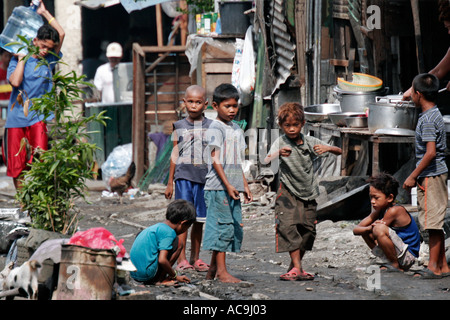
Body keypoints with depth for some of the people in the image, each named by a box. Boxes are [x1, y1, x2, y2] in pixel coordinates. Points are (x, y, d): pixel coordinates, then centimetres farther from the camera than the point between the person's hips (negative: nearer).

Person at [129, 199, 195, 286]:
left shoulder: (156, 227, 19)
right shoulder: (168, 232, -10)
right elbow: (162, 260, -20)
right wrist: (175, 275, -5)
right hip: (147, 274, -10)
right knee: (177, 243, -3)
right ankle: (160, 280, -5)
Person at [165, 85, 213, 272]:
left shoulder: (211, 127, 8)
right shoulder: (179, 127, 9)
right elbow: (175, 155, 13)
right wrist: (170, 183, 12)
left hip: (204, 177, 1)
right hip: (183, 176, -1)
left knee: (199, 220, 6)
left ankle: (195, 258, 15)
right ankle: (181, 259, -8)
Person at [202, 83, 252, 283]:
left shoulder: (236, 130, 17)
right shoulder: (215, 129, -8)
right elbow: (215, 160, -15)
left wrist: (244, 185, 19)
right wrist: (227, 185, -21)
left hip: (232, 188, 8)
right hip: (218, 188, -8)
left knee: (235, 229, 7)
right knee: (222, 227, -8)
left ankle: (212, 270, 13)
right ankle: (221, 271, -4)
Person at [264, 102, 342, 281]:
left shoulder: (310, 142, 2)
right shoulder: (281, 142, -8)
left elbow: (339, 152, 5)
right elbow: (267, 161, -25)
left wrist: (328, 148, -18)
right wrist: (279, 153, -47)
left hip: (309, 194, 4)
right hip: (288, 193, -4)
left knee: (308, 230, 5)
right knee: (288, 227, -19)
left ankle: (295, 266, 20)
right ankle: (296, 267, -18)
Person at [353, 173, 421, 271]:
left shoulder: (395, 211, -18)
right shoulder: (379, 211, 7)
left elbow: (379, 230, -21)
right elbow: (356, 230, -2)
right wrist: (369, 228, -21)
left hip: (408, 255, -9)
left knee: (379, 229, -28)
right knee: (366, 231, 11)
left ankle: (396, 266, -12)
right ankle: (394, 263, 9)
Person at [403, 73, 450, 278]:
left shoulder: (428, 119, -17)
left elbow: (430, 152, -24)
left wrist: (413, 176, -18)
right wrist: (417, 175, 22)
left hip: (431, 175, -10)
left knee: (433, 223, -7)